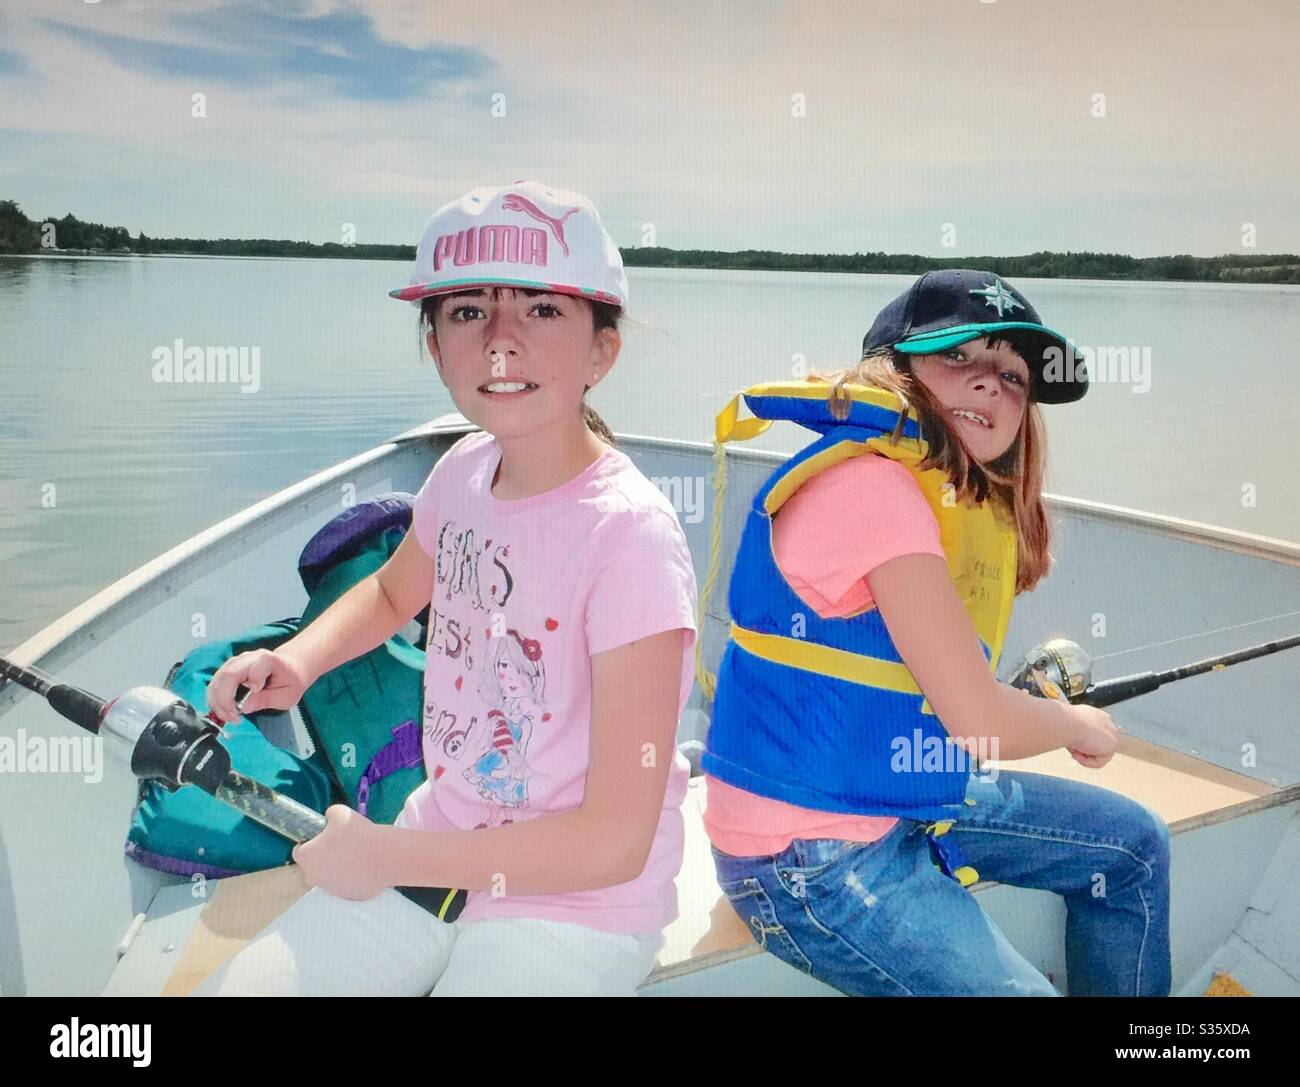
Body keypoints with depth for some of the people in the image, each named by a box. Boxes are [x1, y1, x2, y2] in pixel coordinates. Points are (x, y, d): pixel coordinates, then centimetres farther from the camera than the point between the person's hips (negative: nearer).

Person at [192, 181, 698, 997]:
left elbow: (613, 844, -24)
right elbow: (392, 593, 19)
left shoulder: (629, 537, -27)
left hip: (575, 907, -6)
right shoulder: (464, 472, -5)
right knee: (224, 988, 2)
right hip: (437, 852, 6)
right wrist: (296, 662, -2)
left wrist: (384, 855, -16)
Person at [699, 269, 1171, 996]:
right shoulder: (869, 484, -25)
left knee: (1132, 843, 17)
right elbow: (980, 721, -24)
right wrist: (1082, 726, -6)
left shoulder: (945, 494, 7)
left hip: (902, 795, 10)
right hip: (808, 854, -10)